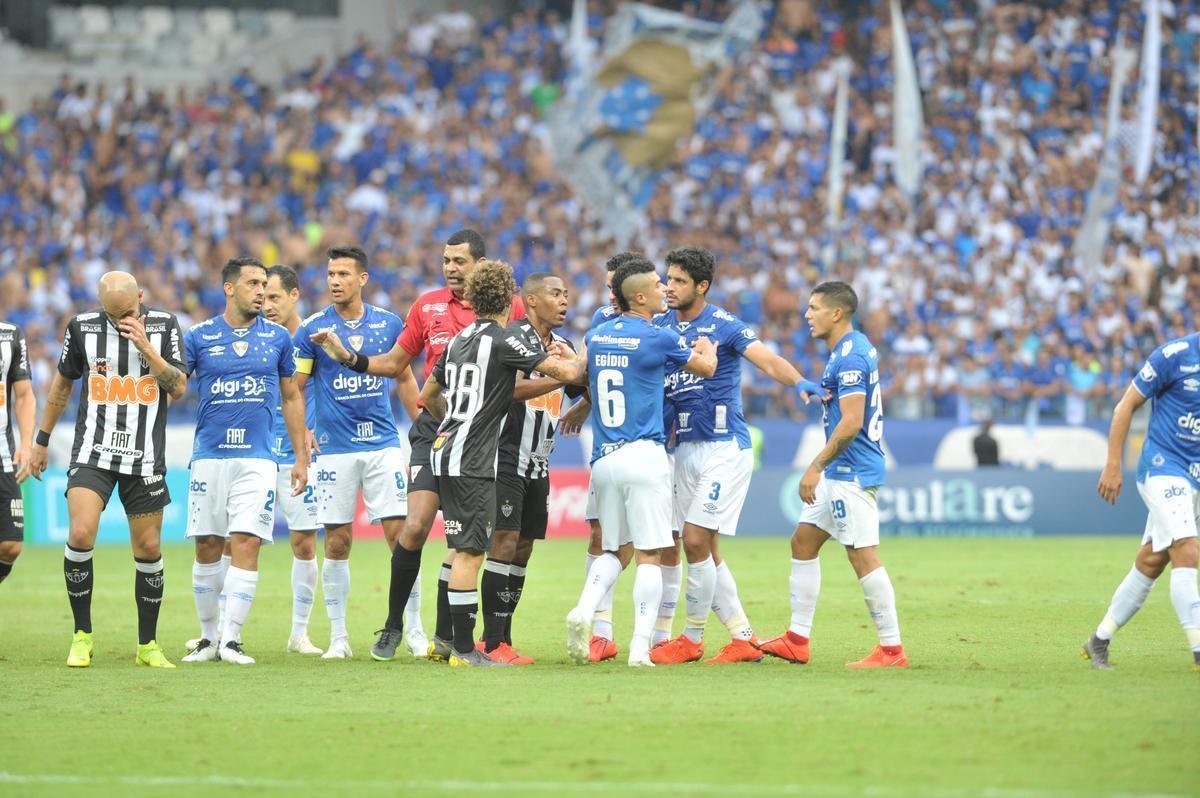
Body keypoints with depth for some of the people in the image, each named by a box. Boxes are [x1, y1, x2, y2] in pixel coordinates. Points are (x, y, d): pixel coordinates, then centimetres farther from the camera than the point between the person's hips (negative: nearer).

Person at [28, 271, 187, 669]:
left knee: (148, 549, 2)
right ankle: (82, 636, -5)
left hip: (145, 459, 1)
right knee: (81, 534, -19)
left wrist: (145, 346, -17)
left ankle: (148, 645, 17)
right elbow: (62, 383, 13)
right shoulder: (83, 326, 0)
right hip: (93, 453, 0)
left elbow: (179, 387, -7)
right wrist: (42, 439, 17)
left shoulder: (164, 325, -1)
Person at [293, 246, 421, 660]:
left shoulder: (389, 324, 5)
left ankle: (414, 631, 2)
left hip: (385, 443, 1)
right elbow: (293, 389, 4)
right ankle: (338, 637, 9)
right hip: (336, 450, -1)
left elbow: (405, 378, 16)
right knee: (337, 543, 1)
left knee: (401, 533, -4)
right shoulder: (312, 329, 0)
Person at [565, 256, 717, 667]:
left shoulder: (595, 337, 9)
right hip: (644, 455, -6)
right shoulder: (658, 339, -7)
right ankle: (640, 646, -7)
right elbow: (706, 368, 8)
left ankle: (584, 610, -9)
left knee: (612, 550, 16)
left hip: (604, 459, 6)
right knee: (649, 555, -2)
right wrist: (706, 347, 30)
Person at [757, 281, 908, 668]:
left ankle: (892, 648, -5)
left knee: (863, 556, -8)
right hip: (840, 474, 11)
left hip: (851, 473, -11)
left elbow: (851, 422, -24)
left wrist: (816, 467, -21)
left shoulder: (850, 356, -18)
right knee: (803, 542, 14)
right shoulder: (855, 348, 13)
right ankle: (797, 640, 17)